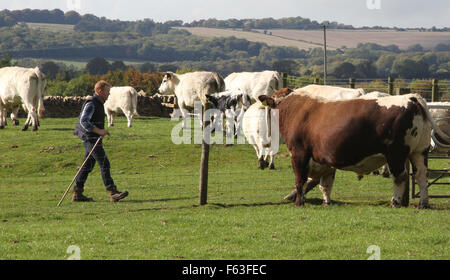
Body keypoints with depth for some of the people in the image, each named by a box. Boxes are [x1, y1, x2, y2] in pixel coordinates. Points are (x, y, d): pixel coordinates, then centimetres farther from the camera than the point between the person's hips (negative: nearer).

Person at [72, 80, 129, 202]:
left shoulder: (98, 103, 17)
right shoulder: (91, 104, -15)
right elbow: (83, 121, -24)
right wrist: (99, 131, -30)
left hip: (94, 139, 10)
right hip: (90, 139, -10)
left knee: (87, 166, 10)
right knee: (104, 164, -13)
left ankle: (77, 194, 13)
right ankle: (113, 193, -16)